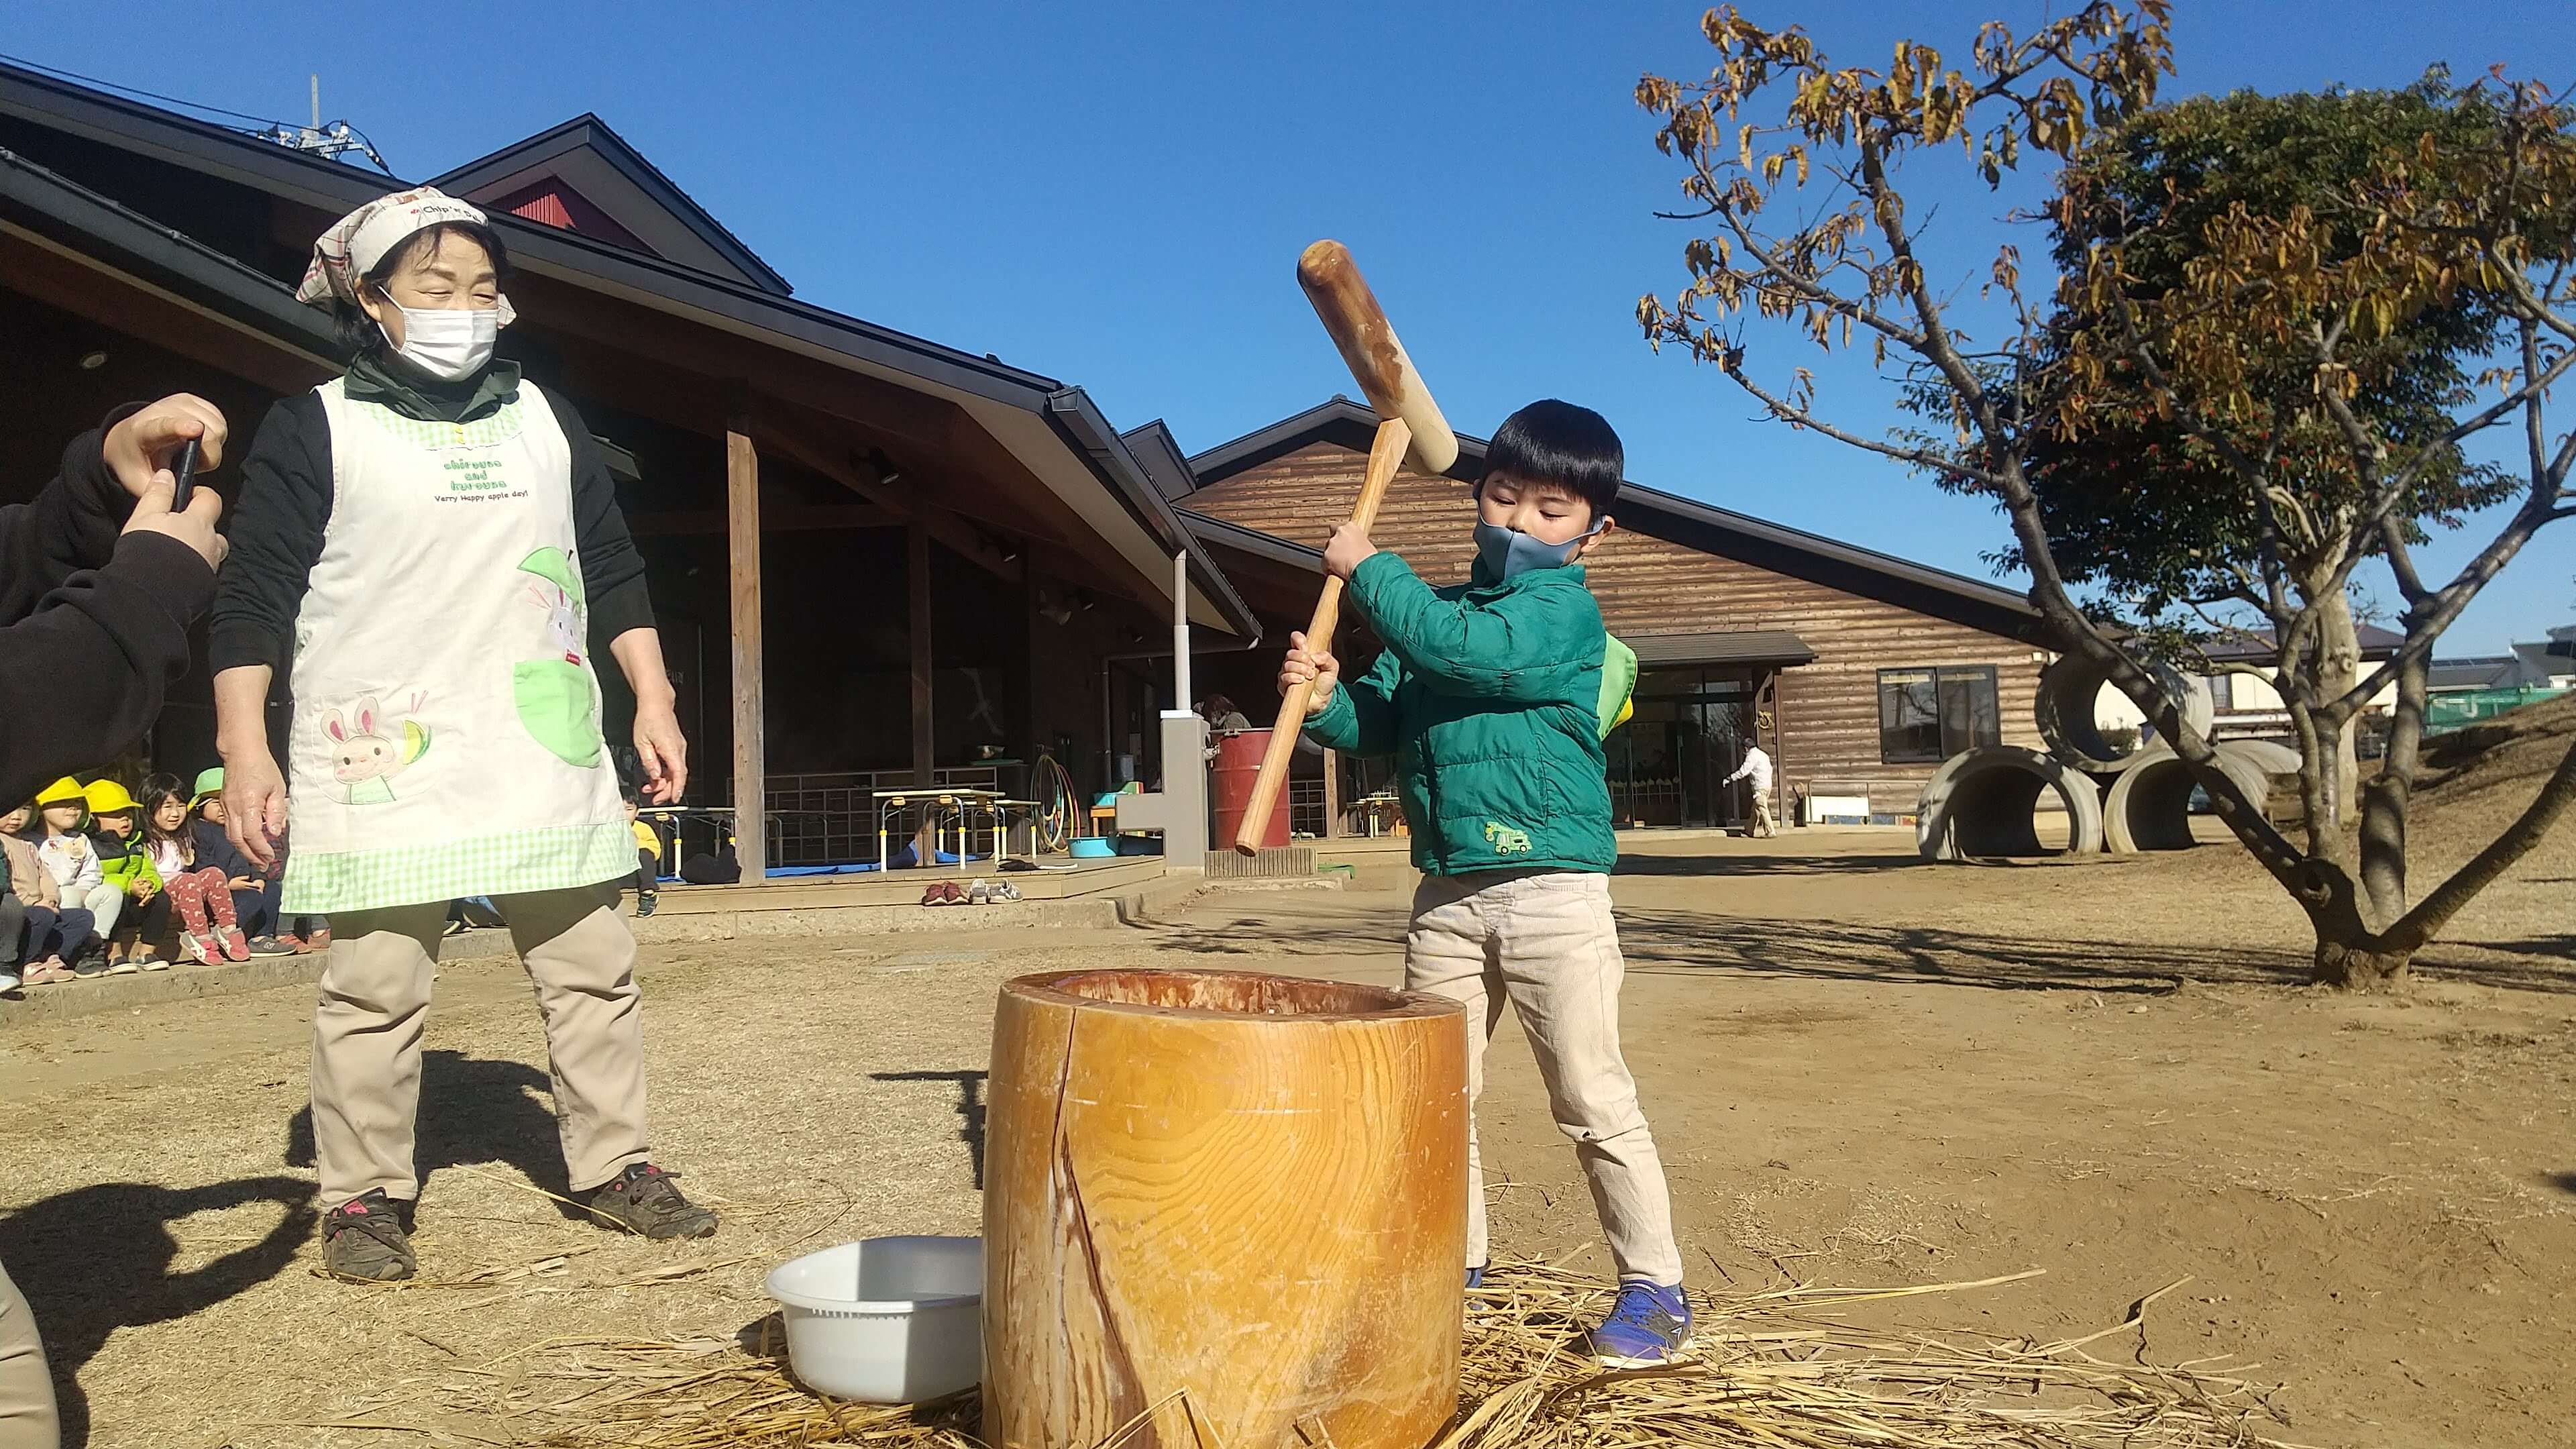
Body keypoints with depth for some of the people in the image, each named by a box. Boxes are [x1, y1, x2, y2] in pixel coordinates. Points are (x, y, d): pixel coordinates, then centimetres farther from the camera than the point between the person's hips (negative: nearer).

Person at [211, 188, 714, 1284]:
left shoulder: (546, 422, 15)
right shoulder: (314, 430, 1)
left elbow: (612, 572, 17)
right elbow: (252, 599, -1)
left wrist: (653, 701, 10)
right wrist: (245, 747, -9)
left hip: (547, 754, 4)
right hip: (384, 763, -4)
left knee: (594, 968, 5)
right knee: (376, 985, -2)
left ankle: (615, 1166, 17)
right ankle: (364, 1199, 13)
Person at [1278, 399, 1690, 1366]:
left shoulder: (1565, 608, -8)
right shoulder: (1444, 609, 15)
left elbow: (1466, 651, -24)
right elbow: (1384, 721, 11)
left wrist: (1369, 568, -13)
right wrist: (1327, 699, -11)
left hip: (1550, 888, -7)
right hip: (1446, 891, 7)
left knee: (1593, 1101, -2)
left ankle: (1655, 1291, 11)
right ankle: (1451, 1266, 30)